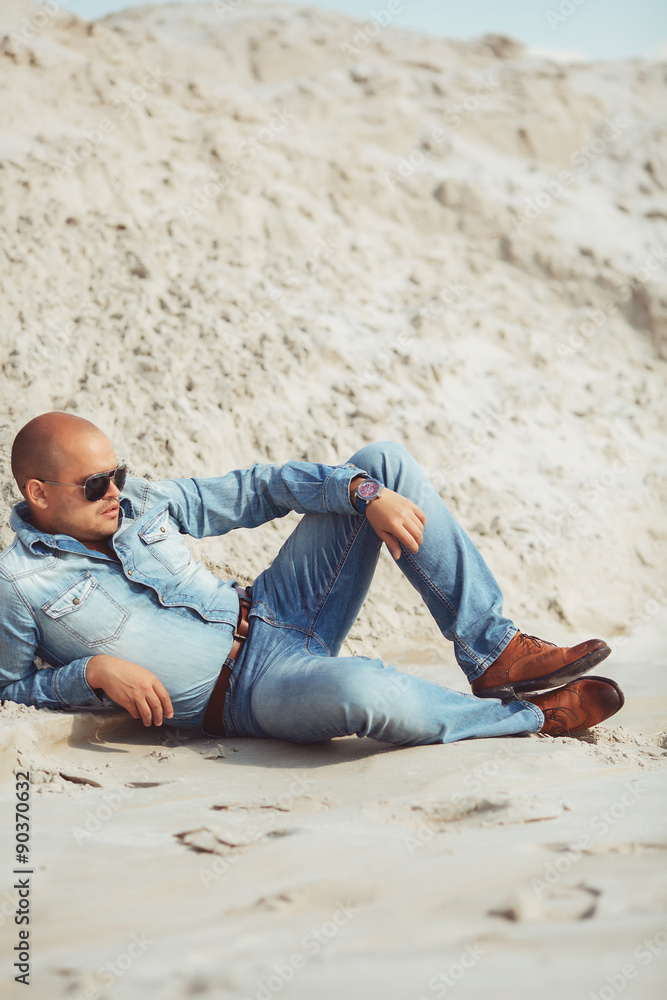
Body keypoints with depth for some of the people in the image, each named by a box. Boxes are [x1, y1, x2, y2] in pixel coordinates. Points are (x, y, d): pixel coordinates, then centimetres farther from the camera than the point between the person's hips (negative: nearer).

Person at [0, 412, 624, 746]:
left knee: (385, 462, 0)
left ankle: (494, 654, -5)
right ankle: (530, 715, -12)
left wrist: (366, 494, -5)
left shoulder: (139, 503, 7)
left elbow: (255, 490, 9)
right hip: (246, 693, -7)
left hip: (273, 614, 8)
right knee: (361, 689, -43)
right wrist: (93, 671, -19)